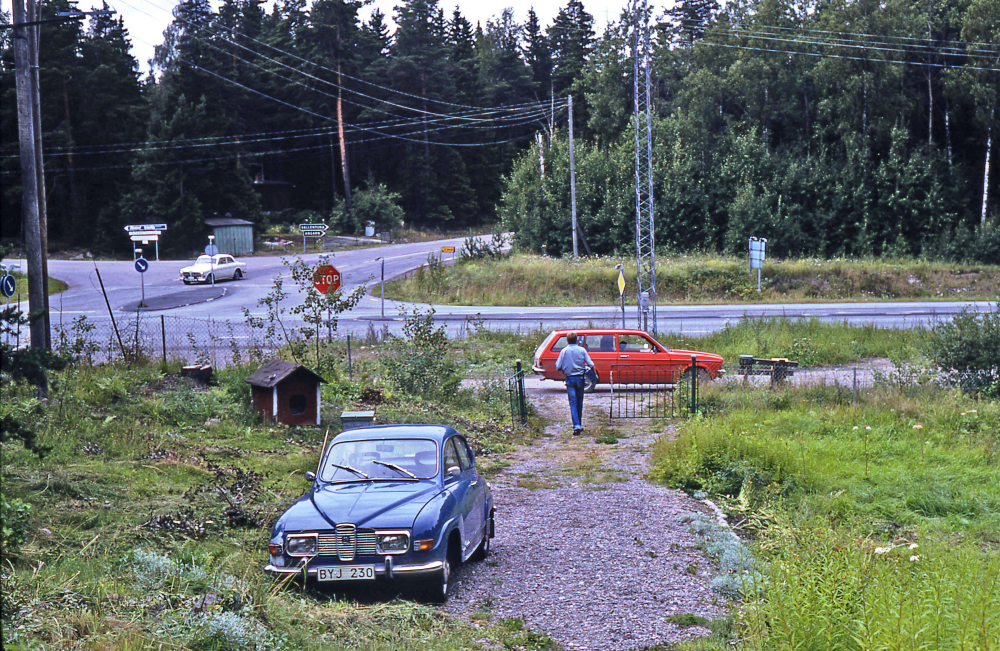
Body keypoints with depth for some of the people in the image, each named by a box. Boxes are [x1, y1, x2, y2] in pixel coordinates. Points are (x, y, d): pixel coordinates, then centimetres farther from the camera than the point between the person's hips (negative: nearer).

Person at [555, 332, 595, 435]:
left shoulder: (564, 351, -5)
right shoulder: (582, 350, -3)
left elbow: (558, 367, -3)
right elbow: (591, 364, -5)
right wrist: (585, 367, 16)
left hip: (570, 379, -1)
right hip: (580, 378, 1)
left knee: (573, 402, -4)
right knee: (579, 402, 14)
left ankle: (576, 426, -18)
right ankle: (579, 425, 22)